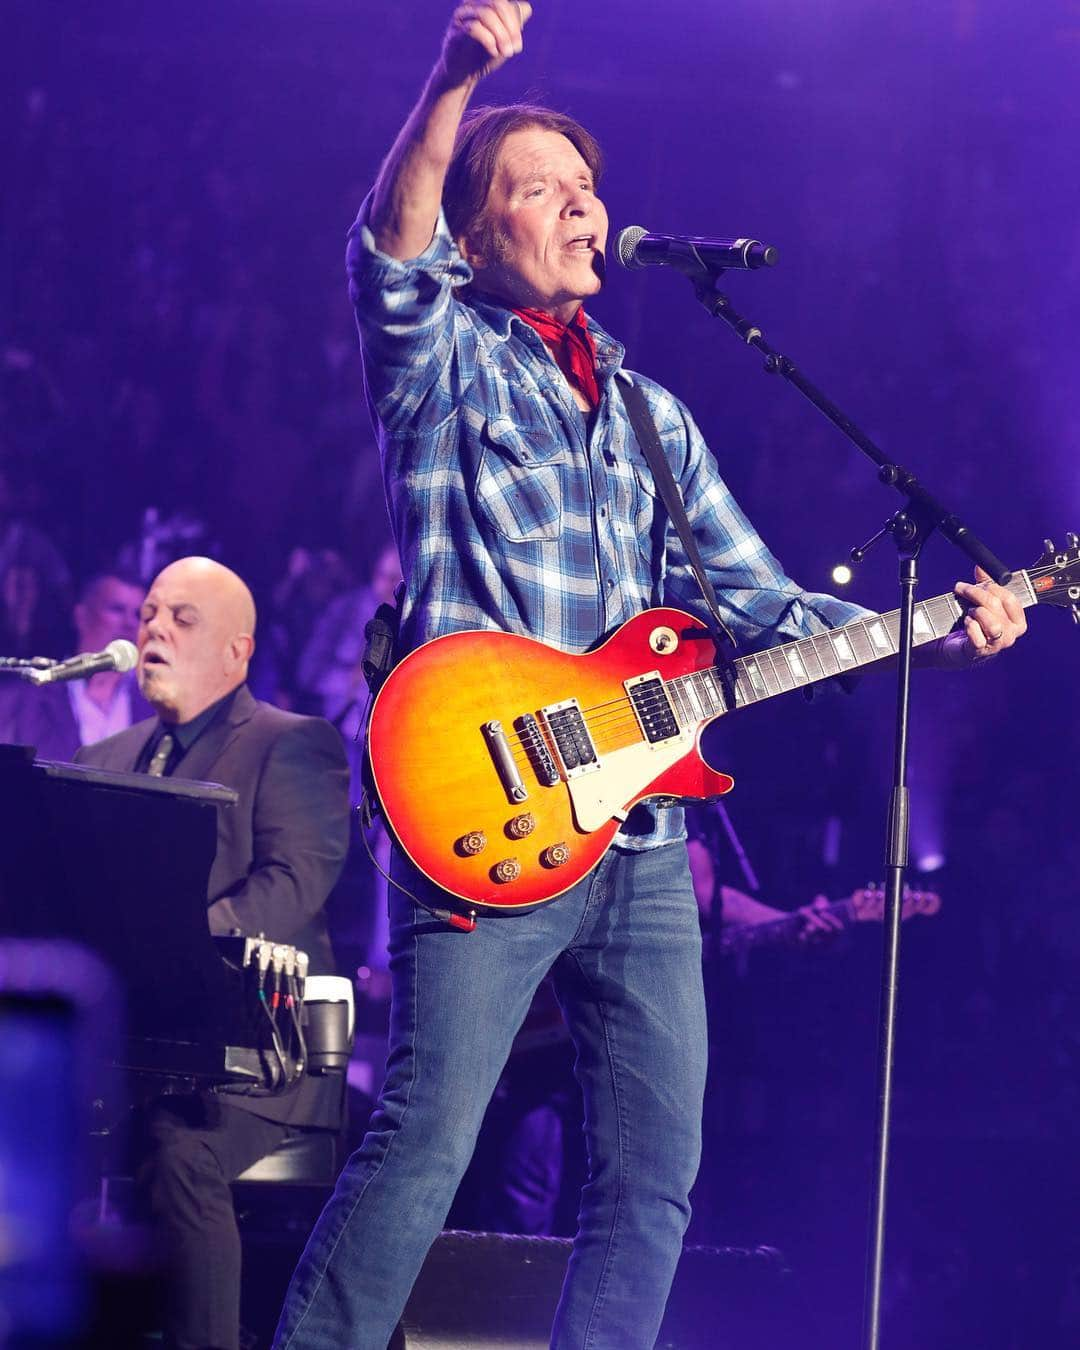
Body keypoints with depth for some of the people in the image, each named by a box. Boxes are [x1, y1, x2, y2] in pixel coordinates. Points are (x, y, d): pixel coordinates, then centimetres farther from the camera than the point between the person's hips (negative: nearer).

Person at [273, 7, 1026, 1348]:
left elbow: (756, 599, 21)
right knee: (426, 1139, -16)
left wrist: (932, 634, 7)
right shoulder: (443, 359, 5)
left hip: (641, 837, 6)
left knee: (656, 1174, 4)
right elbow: (389, 250, -18)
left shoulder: (654, 417, 23)